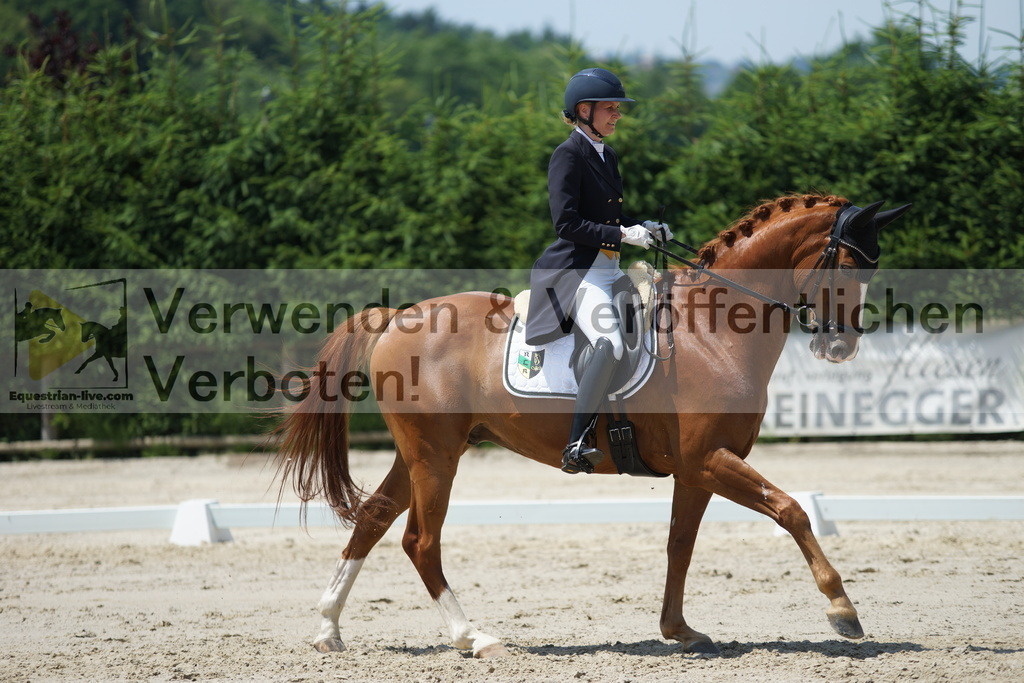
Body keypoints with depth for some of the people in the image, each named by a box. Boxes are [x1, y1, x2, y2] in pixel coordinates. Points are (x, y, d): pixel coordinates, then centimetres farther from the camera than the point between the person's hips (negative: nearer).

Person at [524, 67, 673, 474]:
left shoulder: (607, 156, 17)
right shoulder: (568, 156, -9)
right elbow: (567, 223, -17)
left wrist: (645, 228, 7)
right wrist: (622, 236, -20)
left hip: (609, 271, 10)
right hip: (577, 272, -10)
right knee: (611, 344, -29)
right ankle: (575, 448, -32)